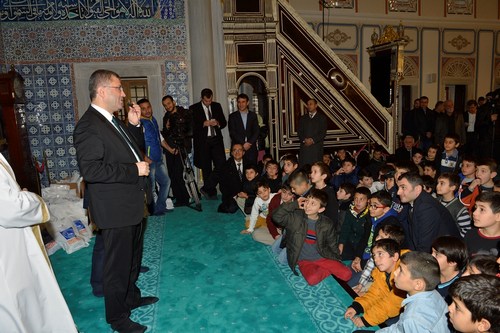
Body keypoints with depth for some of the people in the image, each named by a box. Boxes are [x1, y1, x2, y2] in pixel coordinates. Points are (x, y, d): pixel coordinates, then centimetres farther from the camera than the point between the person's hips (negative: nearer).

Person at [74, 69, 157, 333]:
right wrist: (134, 170, -25)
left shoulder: (111, 121, 10)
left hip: (131, 205, 10)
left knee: (132, 258, 24)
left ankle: (132, 297, 45)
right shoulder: (89, 126, -20)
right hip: (115, 210, -9)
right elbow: (90, 170, -28)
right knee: (118, 265, 7)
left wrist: (134, 125, 6)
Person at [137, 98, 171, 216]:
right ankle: (152, 211, 16)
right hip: (149, 161, -9)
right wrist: (144, 158, -27)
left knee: (166, 182, 16)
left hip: (159, 159, 9)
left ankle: (160, 208, 28)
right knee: (150, 187, -1)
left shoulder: (153, 120, 12)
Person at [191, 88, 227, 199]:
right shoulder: (194, 108, 0)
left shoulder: (217, 106, 12)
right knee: (206, 168, 3)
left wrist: (217, 123, -8)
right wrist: (204, 124, -18)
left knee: (221, 165, -6)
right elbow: (191, 126, -6)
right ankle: (211, 192, 16)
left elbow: (224, 122, 14)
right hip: (202, 141, -3)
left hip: (216, 140, 3)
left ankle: (207, 189, 8)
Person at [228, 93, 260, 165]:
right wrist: (243, 144, -10)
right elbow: (232, 133, -1)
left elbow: (256, 131, 6)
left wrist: (249, 143, -9)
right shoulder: (232, 116, 8)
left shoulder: (253, 115, 13)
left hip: (251, 148, 2)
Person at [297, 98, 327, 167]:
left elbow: (323, 133, -1)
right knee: (303, 166, -6)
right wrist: (304, 140, -8)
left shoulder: (322, 117, 9)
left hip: (316, 147, -2)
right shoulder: (302, 118, 19)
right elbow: (299, 132, 11)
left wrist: (313, 140, -12)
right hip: (304, 146, 2)